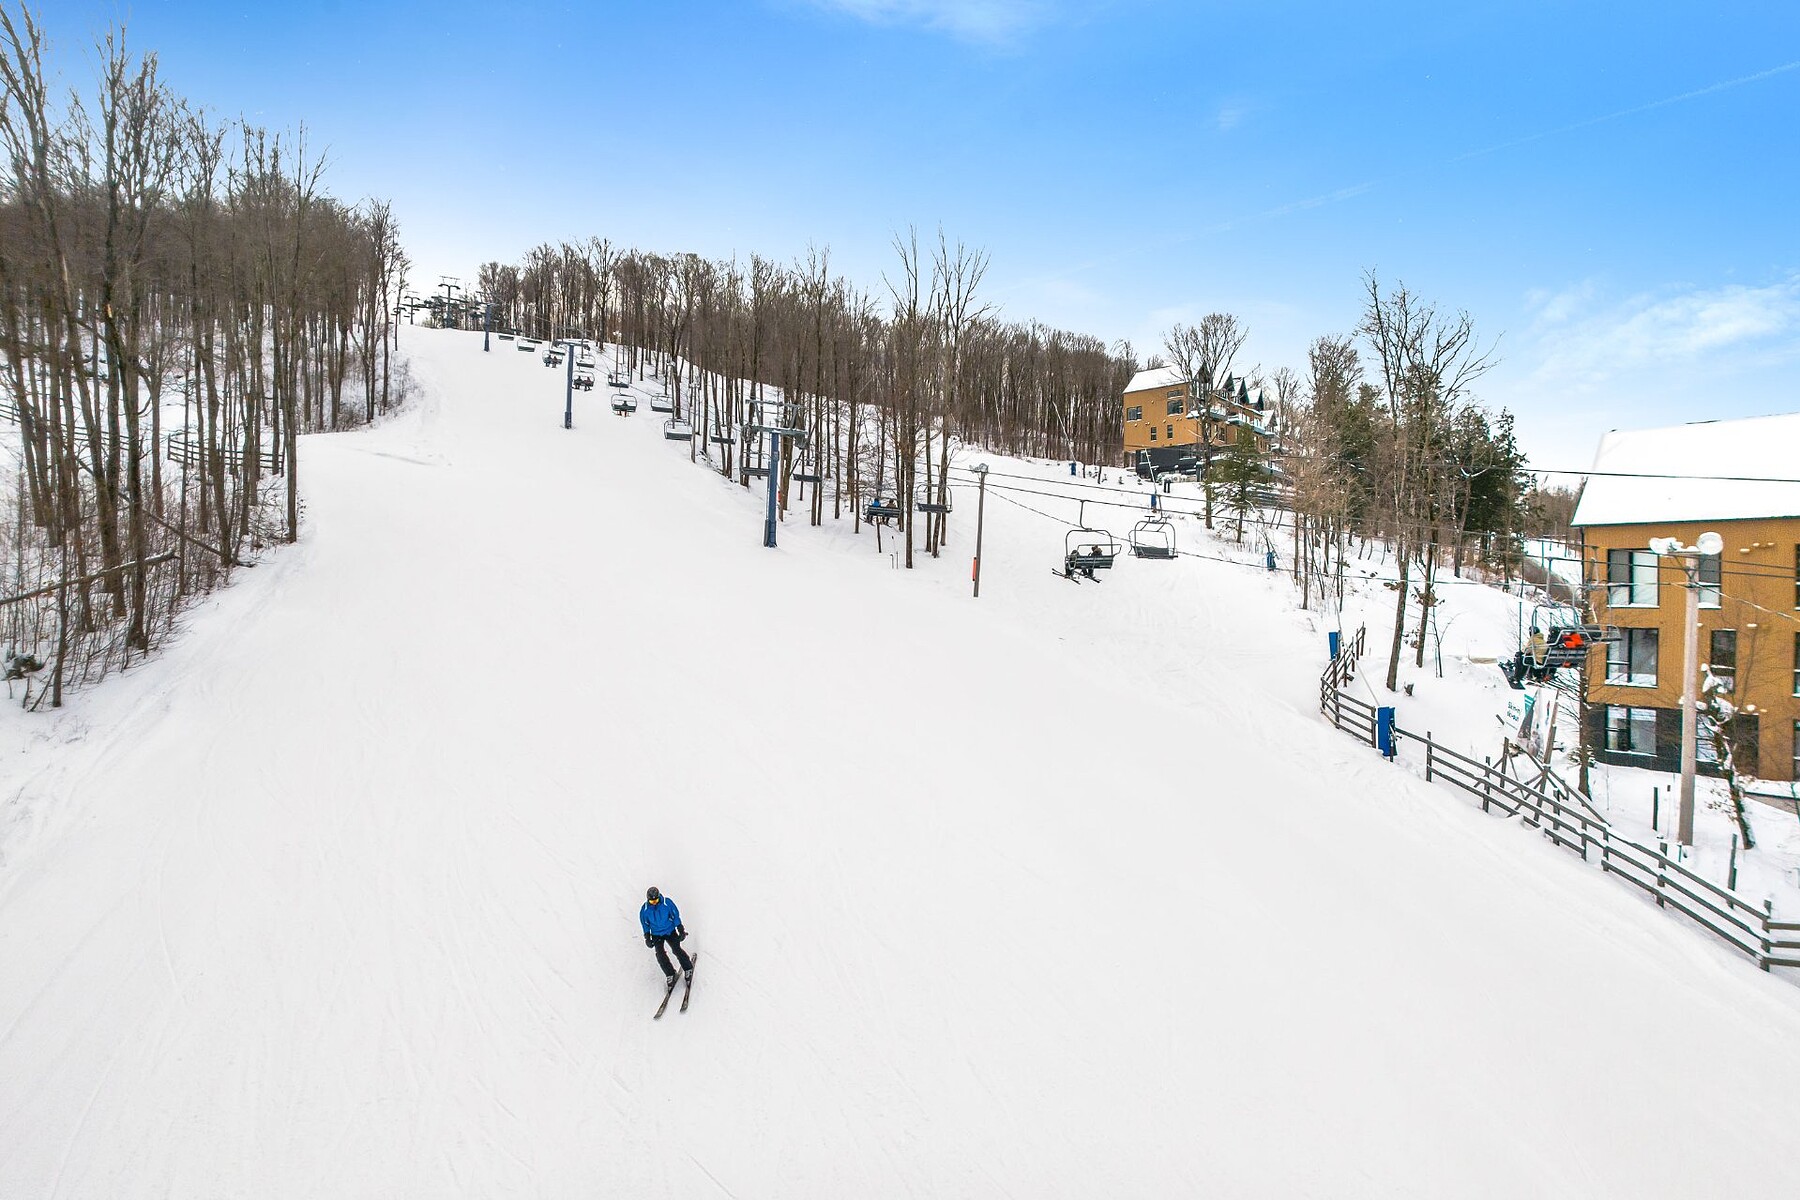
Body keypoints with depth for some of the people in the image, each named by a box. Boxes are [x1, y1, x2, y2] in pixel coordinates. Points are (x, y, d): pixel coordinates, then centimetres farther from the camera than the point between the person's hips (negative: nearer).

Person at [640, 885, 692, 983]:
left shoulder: (667, 903, -17)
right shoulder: (645, 909, -12)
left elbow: (676, 916, -6)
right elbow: (645, 924, 3)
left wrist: (681, 930, -5)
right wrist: (647, 937, 0)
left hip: (670, 931, -1)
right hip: (656, 935, 1)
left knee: (677, 950, -9)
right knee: (660, 955, -13)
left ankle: (688, 968, 11)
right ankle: (670, 974, 3)